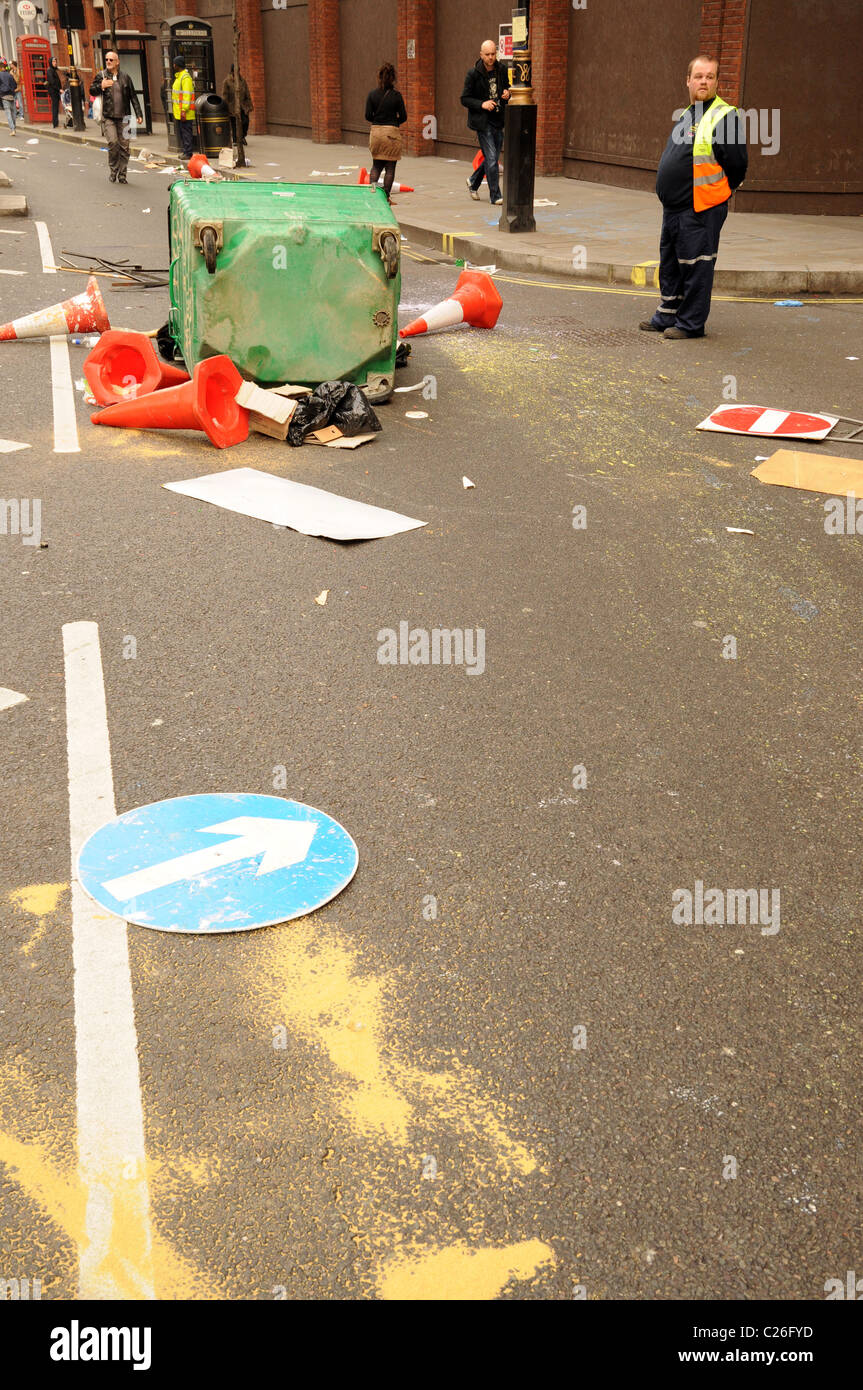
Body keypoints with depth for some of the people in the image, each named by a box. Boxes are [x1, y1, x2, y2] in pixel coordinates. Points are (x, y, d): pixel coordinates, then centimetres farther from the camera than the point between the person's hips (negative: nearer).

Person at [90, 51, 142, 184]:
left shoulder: (125, 77, 10)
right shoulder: (100, 76, 6)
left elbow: (133, 96, 12)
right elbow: (92, 91, 7)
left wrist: (139, 114, 6)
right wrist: (101, 86, -13)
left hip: (123, 117, 2)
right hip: (108, 117, -2)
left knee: (124, 146, 0)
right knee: (113, 143, -16)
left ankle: (122, 175, 10)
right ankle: (113, 170, 1)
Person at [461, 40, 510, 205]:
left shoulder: (502, 69, 5)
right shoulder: (473, 73, -9)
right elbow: (464, 99, -6)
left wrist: (507, 94, -3)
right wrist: (481, 104, -21)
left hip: (499, 120, 6)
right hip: (482, 121, -6)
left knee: (493, 157, 14)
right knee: (491, 158, -10)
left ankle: (473, 181, 37)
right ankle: (495, 195, -1)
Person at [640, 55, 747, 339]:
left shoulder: (724, 116, -10)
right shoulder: (685, 116, 16)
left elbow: (736, 165, -12)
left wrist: (718, 194, -3)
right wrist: (670, 193, 17)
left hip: (701, 210, -9)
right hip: (674, 207, 9)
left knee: (696, 267, -3)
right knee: (670, 265, 17)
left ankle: (691, 323, 5)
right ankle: (667, 316, 29)